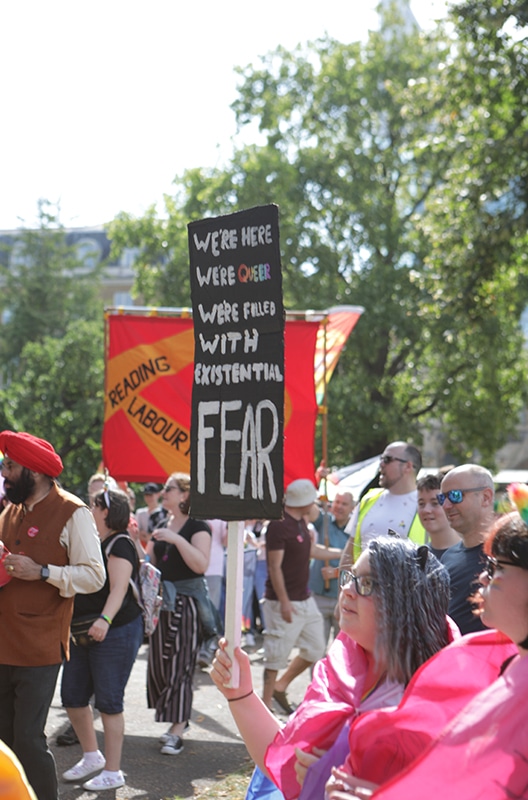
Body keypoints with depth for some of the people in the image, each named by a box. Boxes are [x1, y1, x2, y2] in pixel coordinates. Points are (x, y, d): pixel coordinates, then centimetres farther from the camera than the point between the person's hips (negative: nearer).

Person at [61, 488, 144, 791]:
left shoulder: (120, 544, -13)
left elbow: (119, 588, -27)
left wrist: (105, 619, -41)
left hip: (115, 632, -9)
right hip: (84, 631, 9)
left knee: (109, 701, -3)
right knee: (72, 696, 12)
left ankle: (113, 771, 7)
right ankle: (92, 756, 29)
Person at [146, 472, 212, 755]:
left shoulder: (198, 527, -9)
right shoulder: (161, 526, 13)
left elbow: (201, 564, -22)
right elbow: (149, 563, 17)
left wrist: (177, 539, -28)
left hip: (186, 603, -8)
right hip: (161, 602, 8)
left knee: (180, 666, -6)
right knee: (158, 664, 9)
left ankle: (177, 731, 0)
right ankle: (178, 719, 22)